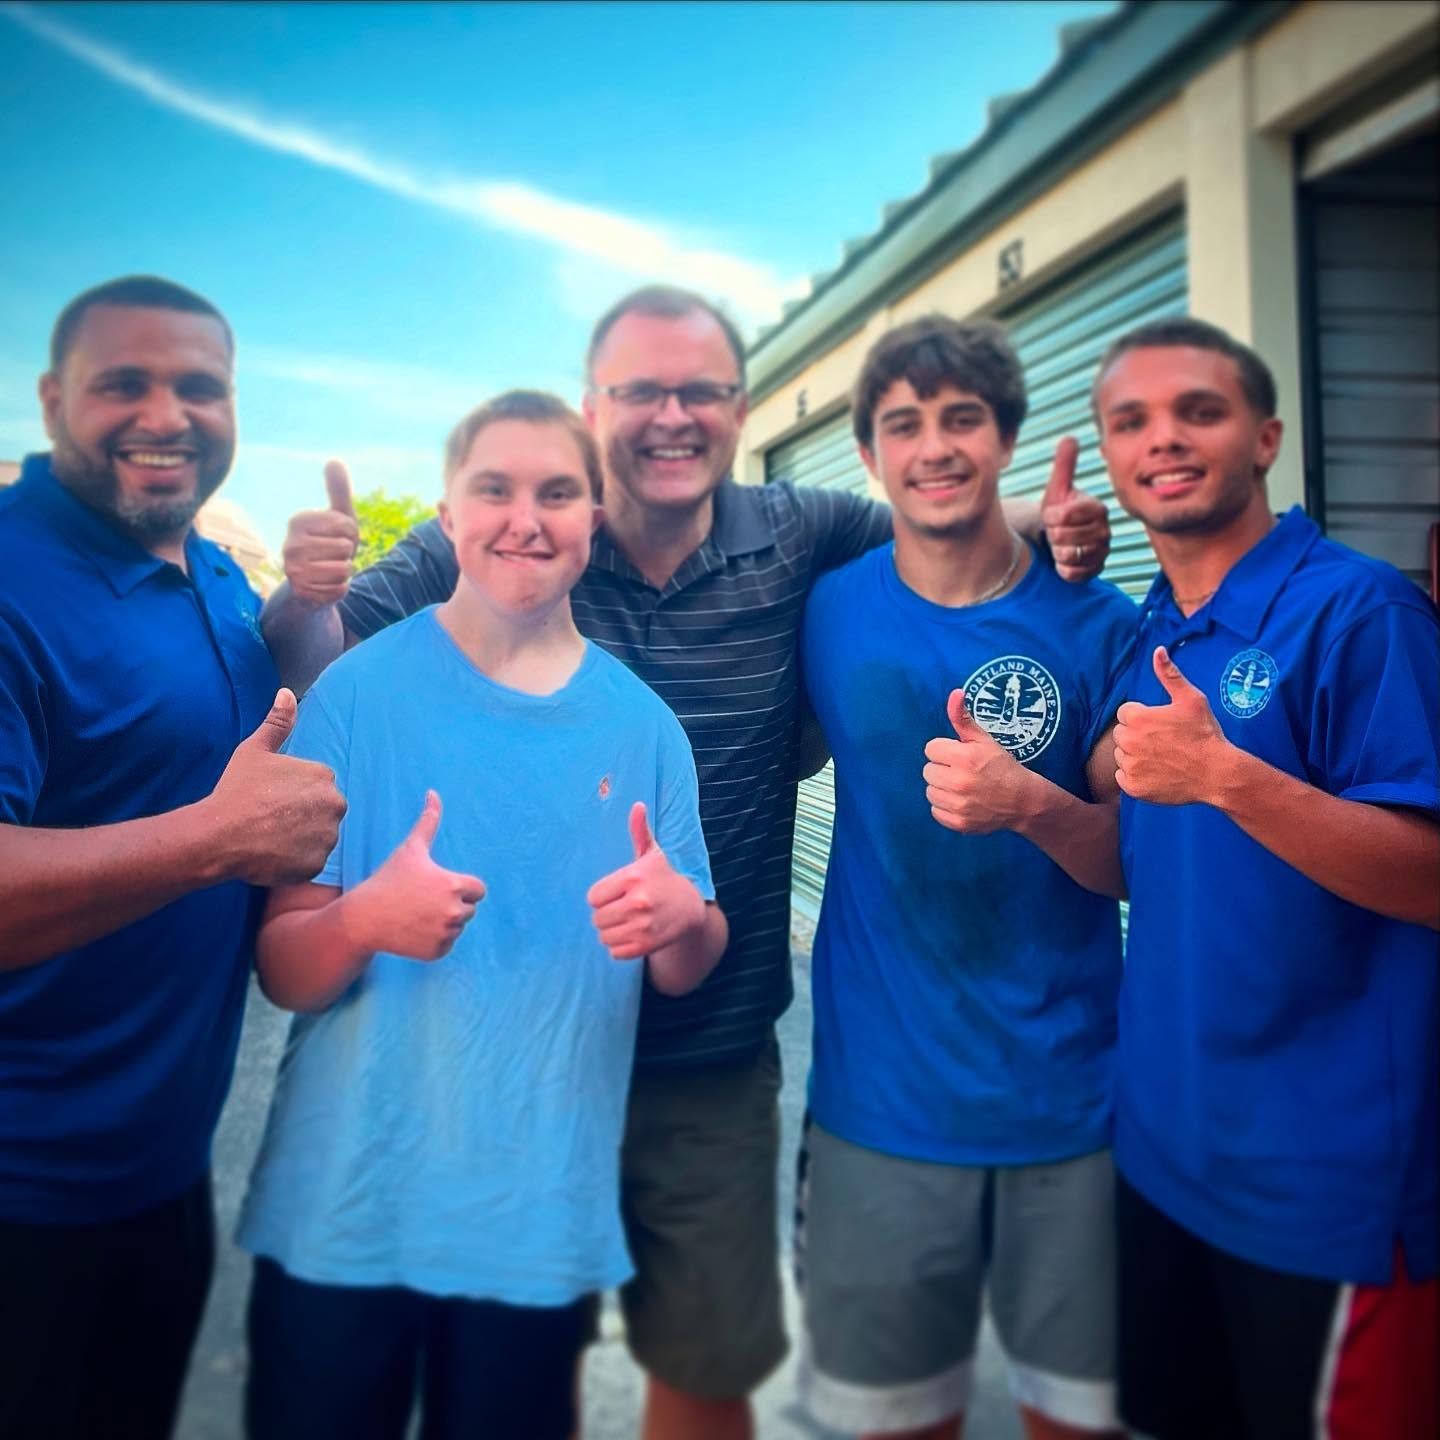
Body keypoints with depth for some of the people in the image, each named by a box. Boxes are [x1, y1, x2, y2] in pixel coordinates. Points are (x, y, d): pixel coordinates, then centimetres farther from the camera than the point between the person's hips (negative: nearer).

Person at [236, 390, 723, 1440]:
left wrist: (683, 921, -18)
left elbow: (688, 971, 5)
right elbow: (281, 969, -7)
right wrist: (365, 920, -29)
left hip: (545, 1218, 2)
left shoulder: (641, 723, -1)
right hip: (343, 1212, -1)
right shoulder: (361, 690, -8)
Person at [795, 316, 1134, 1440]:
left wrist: (1031, 804, -23)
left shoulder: (1097, 627, -4)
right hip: (884, 1104, 0)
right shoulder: (824, 614, -2)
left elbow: (1138, 863, -5)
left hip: (1075, 1101, 0)